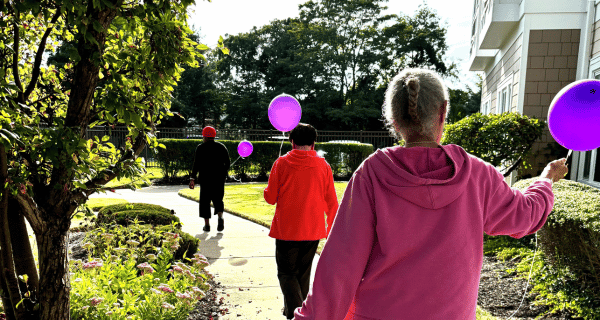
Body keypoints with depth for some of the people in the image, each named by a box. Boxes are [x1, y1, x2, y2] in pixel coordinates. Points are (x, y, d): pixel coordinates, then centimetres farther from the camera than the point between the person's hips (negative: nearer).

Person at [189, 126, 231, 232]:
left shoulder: (200, 148, -1)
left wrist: (192, 178, -7)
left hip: (205, 178, -2)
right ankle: (220, 217, -14)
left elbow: (196, 164, -8)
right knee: (218, 199, 12)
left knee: (205, 200, 8)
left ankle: (207, 224, 7)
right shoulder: (222, 147, 7)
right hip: (219, 178, 2)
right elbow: (227, 163, 7)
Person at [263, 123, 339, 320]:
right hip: (313, 230, 3)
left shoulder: (282, 163, -7)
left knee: (287, 273, 10)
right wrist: (331, 229, 15)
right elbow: (332, 203, 2)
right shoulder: (323, 166, -2)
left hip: (286, 230, -3)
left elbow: (270, 198, -4)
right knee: (303, 273, 20)